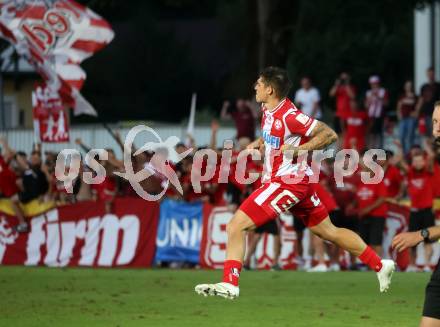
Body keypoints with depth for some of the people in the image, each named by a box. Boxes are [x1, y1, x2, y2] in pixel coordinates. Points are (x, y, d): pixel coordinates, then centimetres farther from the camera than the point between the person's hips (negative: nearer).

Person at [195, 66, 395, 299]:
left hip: (287, 182, -10)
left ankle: (229, 283, -15)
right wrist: (258, 143, 11)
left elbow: (329, 135, -19)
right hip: (299, 182, 10)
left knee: (236, 226, -13)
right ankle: (380, 265, 23)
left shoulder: (289, 116, -20)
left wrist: (299, 149, -24)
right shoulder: (268, 110, 7)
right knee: (328, 231, 17)